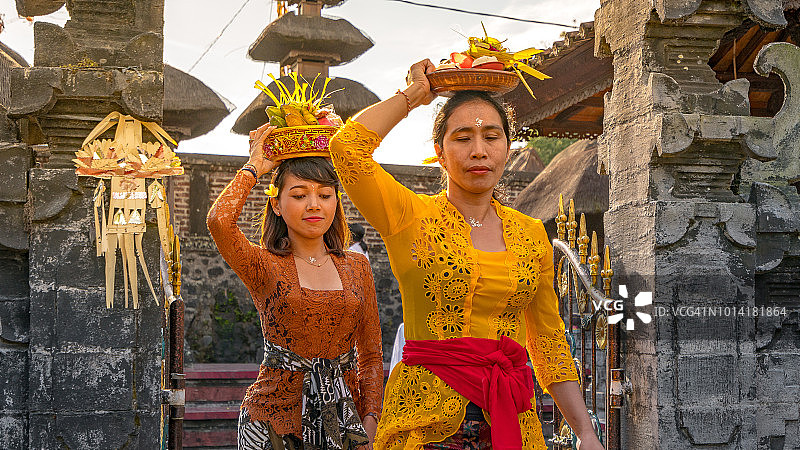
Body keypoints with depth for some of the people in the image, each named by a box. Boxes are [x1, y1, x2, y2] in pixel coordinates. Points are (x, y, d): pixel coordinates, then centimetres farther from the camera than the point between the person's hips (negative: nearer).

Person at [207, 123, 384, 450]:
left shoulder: (357, 267, 7)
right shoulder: (265, 266, -3)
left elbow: (371, 356, 10)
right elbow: (219, 220, -24)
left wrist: (370, 423, -2)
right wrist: (253, 168, -8)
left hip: (343, 418, 3)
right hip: (275, 417, -3)